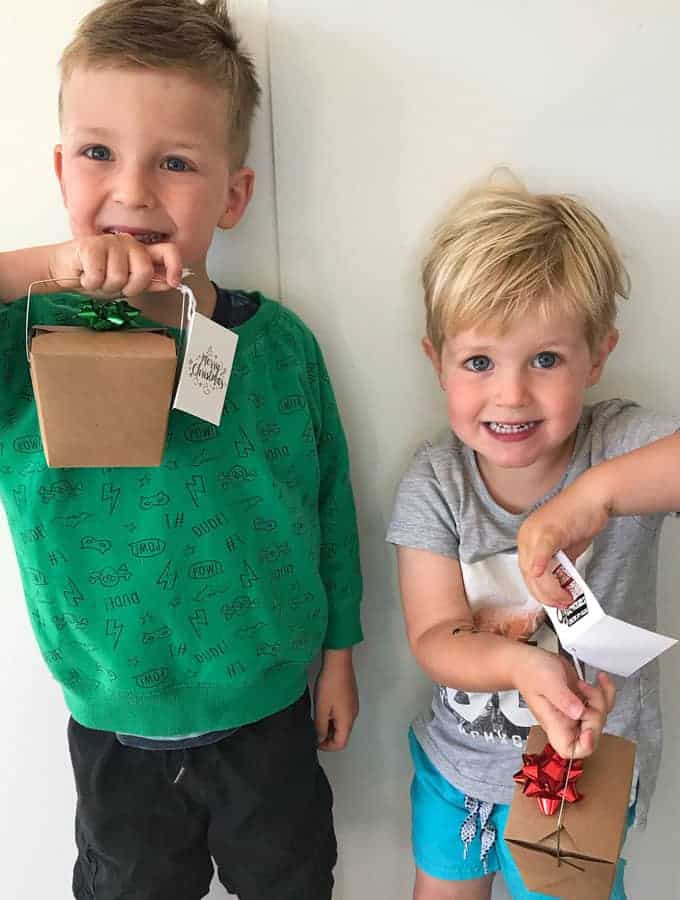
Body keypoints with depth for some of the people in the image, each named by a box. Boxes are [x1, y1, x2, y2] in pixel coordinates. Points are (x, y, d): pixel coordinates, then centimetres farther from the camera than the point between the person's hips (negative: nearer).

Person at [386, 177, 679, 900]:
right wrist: (517, 662, -41)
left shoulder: (622, 447, -22)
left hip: (587, 776, -2)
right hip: (454, 764, 2)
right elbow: (435, 637, -21)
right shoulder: (434, 483, -17)